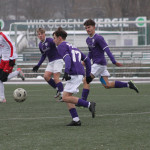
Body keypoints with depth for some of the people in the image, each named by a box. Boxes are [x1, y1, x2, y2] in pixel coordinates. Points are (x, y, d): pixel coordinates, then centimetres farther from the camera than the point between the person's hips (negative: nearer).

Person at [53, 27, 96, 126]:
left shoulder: (62, 46, 1)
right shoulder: (72, 47, 28)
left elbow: (67, 59, -18)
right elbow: (86, 60, 29)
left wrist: (66, 72, -29)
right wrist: (88, 75, 30)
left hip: (74, 74, -9)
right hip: (80, 74, 9)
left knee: (66, 97, -11)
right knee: (67, 97, 10)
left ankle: (89, 105, -16)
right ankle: (76, 120, 2)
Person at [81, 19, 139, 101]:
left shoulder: (98, 38, -12)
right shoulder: (88, 40, 15)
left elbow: (107, 50, -19)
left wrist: (114, 62, -25)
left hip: (100, 64, -9)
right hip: (96, 64, 9)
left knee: (86, 81, -9)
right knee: (107, 85, 7)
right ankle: (128, 84, 14)